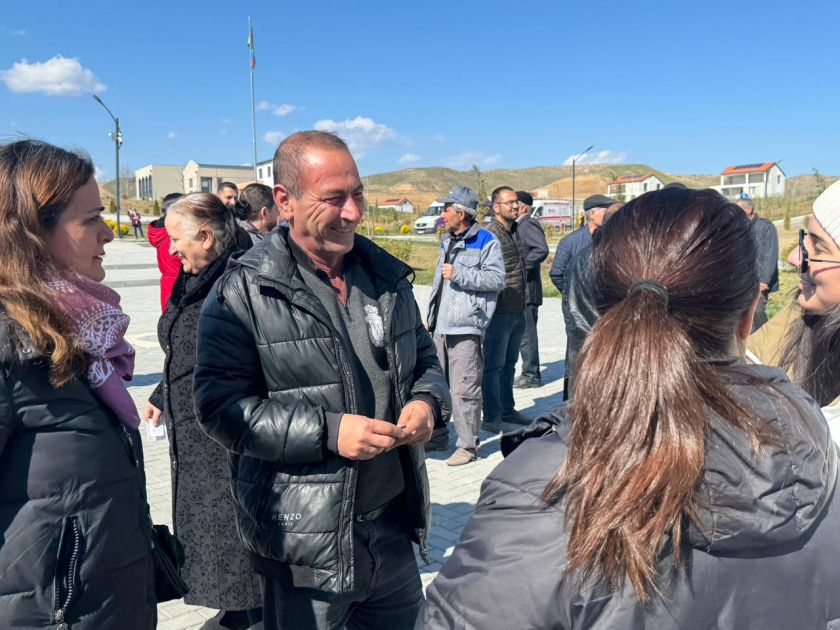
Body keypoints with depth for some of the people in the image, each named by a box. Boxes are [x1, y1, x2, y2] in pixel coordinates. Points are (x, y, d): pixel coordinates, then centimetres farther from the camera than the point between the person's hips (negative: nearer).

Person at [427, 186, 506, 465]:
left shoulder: (486, 242, -6)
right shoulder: (447, 241, 20)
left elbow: (497, 279, -16)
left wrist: (458, 274, -17)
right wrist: (431, 317, 26)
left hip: (466, 327, -8)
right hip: (441, 327, 9)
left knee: (464, 389, -7)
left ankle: (468, 445, 3)